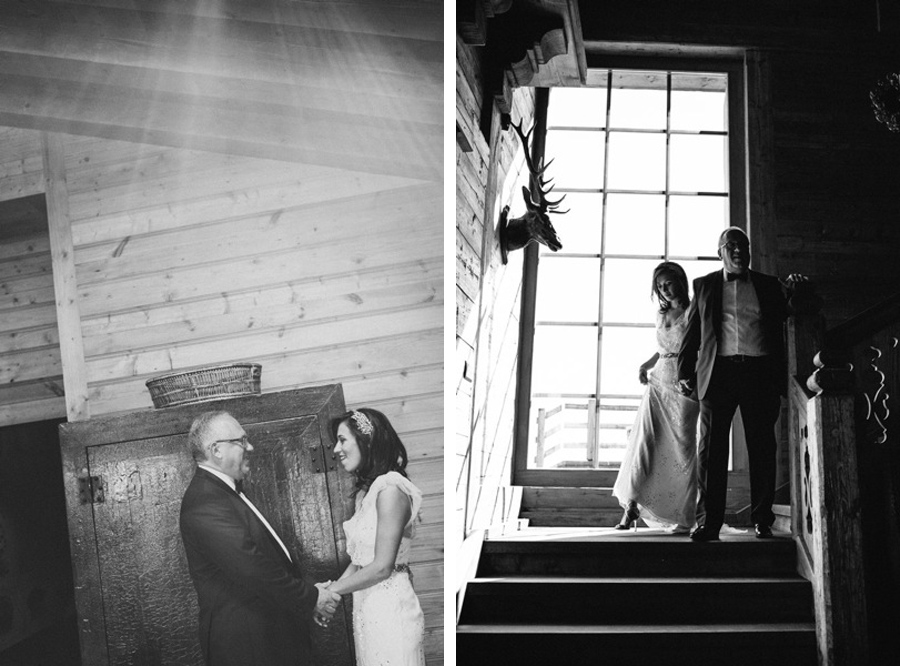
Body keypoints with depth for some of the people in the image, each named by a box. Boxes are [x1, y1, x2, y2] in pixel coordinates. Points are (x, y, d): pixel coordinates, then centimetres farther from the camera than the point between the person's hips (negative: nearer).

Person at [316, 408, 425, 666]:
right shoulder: (365, 492, 13)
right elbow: (358, 560, 12)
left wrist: (332, 590, -10)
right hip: (366, 610, 8)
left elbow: (382, 567, -18)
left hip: (389, 608, -8)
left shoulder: (390, 489, -15)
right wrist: (331, 589, -1)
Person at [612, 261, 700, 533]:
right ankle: (631, 508, -6)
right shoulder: (661, 314, 15)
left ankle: (682, 518, 4)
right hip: (658, 382, 5)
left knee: (682, 448, -3)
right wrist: (647, 365, 10)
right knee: (643, 442, -7)